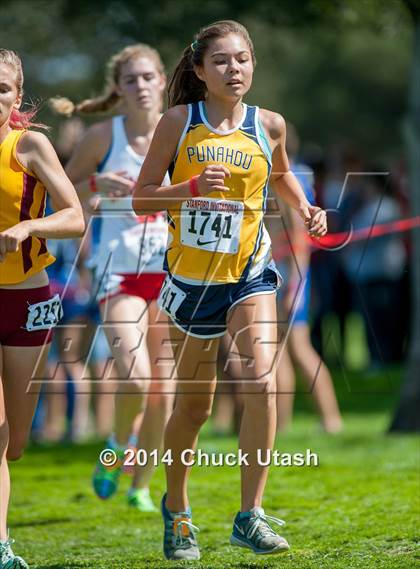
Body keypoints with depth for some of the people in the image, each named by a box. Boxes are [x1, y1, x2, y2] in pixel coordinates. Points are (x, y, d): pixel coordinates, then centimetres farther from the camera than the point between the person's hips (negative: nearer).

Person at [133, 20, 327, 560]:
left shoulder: (269, 125, -1)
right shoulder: (178, 122, -7)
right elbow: (141, 198, -6)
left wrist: (306, 209, 5)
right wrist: (194, 187, -22)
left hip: (249, 273, 1)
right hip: (192, 277, -1)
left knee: (261, 380, -22)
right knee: (194, 405, 10)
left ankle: (250, 516, -13)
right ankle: (176, 510, 34)